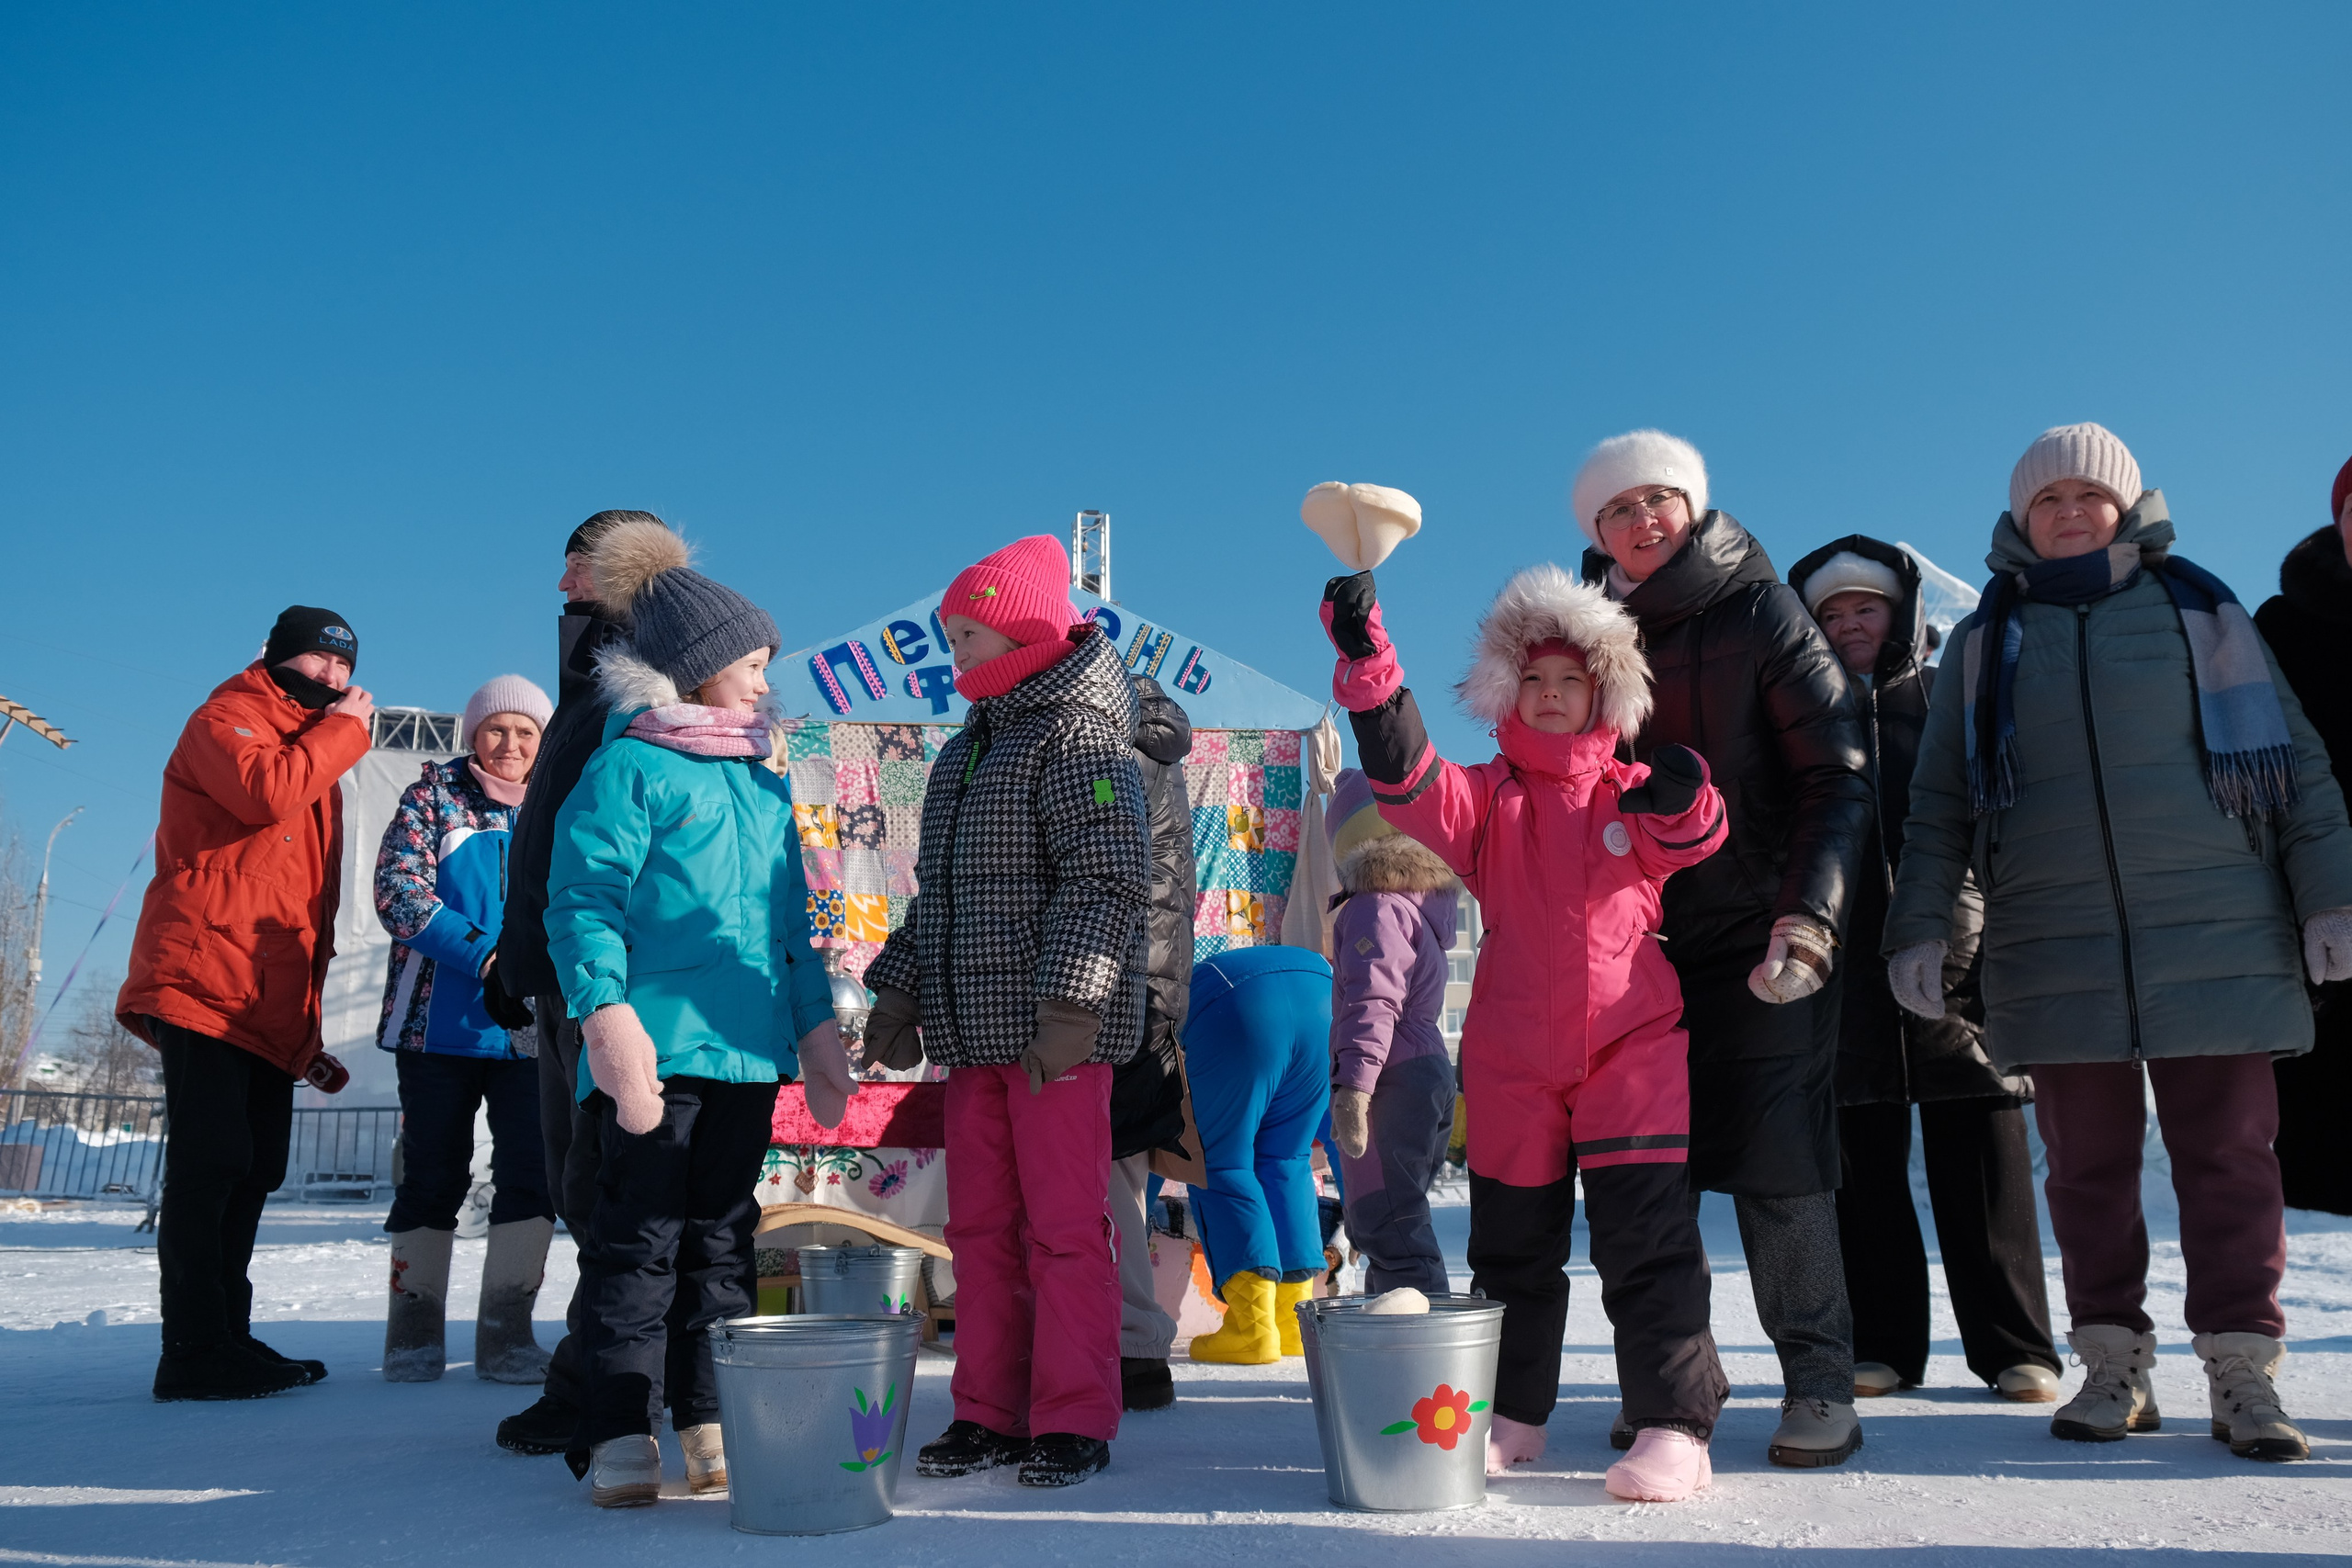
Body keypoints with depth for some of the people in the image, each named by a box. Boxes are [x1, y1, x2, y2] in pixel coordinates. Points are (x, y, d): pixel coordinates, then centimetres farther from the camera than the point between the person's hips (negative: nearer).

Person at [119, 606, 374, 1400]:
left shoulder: (316, 748, 27)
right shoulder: (224, 721, 3)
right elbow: (267, 792, -23)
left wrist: (307, 1025, 21)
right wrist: (346, 728, -6)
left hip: (272, 1006, 9)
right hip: (204, 987, -8)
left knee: (251, 1169, 8)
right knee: (211, 1162, -12)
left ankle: (226, 1341, 14)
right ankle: (196, 1351, -10)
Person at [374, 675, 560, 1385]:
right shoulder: (433, 794, 4)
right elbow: (399, 890, -7)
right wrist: (485, 956, -18)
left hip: (533, 1028, 2)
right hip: (438, 1023, -2)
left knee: (532, 1173, -2)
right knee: (434, 1174, 6)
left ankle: (505, 1334, 6)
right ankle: (414, 1332, 17)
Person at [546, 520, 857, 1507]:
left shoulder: (765, 782, 19)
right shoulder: (627, 766, -3)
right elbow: (584, 896, -11)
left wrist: (816, 1025, 17)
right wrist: (604, 1011, -22)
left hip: (748, 1044, 7)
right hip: (654, 1043, -7)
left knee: (722, 1232, 11)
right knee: (640, 1231, -3)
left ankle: (711, 1422, 20)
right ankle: (620, 1436, 4)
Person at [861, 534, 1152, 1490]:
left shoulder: (1077, 741, -9)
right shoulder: (965, 751, 19)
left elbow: (1109, 882, -17)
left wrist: (1066, 1008, -22)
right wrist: (900, 992, 19)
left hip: (1057, 1029, -8)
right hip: (972, 1031, 8)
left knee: (1064, 1227, -2)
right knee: (981, 1228, 11)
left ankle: (1074, 1422, 8)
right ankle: (989, 1413, 21)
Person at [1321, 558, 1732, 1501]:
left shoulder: (1631, 793, 8)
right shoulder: (1487, 797, 6)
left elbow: (1689, 840, -11)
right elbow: (1406, 779, -13)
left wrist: (1681, 799, -35)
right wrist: (1367, 661, -26)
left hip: (1632, 1042, -1)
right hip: (1513, 1052, 2)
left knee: (1646, 1235, -6)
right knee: (1512, 1240, 12)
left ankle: (1674, 1425, 3)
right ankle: (1512, 1415, 28)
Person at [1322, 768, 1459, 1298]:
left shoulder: (1375, 908, -13)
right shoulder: (1429, 902, 16)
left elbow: (1373, 1001, -24)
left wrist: (1354, 1083, -29)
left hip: (1393, 1081, -10)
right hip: (1432, 1071, 10)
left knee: (1384, 1224, -9)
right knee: (1400, 1220, 19)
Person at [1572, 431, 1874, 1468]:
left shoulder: (1760, 613, -2)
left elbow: (1836, 777, -8)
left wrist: (1807, 917, -20)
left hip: (1763, 940, -4)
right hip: (1638, 945, 4)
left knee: (1778, 1167, -5)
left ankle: (1819, 1381, 11)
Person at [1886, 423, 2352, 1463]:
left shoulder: (2201, 613, 10)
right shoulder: (1987, 642, 12)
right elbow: (1938, 803, 12)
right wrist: (1920, 925, 3)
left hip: (2217, 938, -1)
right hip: (2054, 953, 1)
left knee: (2229, 1156, 0)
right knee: (2087, 1164, 5)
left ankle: (2242, 1371, 9)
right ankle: (2114, 1365, 14)